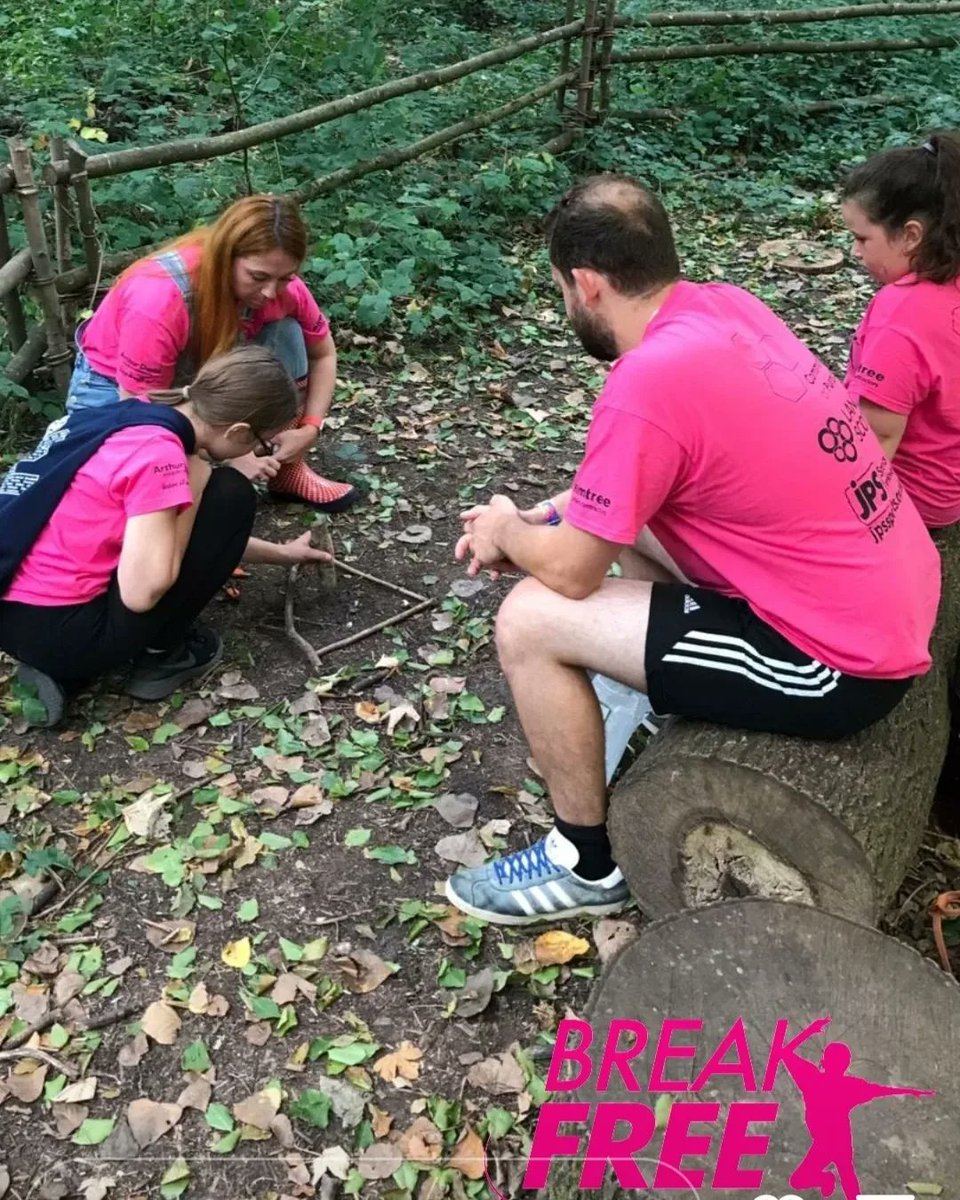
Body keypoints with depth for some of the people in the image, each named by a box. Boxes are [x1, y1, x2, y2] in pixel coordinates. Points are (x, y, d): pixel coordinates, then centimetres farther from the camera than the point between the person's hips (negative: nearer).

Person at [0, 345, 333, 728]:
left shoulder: (135, 414, 10)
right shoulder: (157, 451, -18)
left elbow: (161, 536, 25)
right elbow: (142, 592, -20)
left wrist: (281, 553, 32)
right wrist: (194, 485, -8)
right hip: (57, 632, -8)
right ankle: (161, 656, 9)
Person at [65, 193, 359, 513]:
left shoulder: (278, 285, -22)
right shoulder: (159, 299, -39)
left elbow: (323, 354, -4)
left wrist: (309, 429, -18)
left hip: (200, 372, 5)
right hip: (114, 387, -5)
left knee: (285, 333, -21)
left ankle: (288, 469, -6)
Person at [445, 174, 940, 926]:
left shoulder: (649, 381, -24)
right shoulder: (727, 306, 3)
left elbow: (571, 572, -14)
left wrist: (506, 532, 6)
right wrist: (543, 518, 11)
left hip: (842, 661, -9)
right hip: (892, 600, 9)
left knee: (530, 621, -10)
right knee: (626, 513, 21)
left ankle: (587, 864, 10)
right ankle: (671, 706, 36)